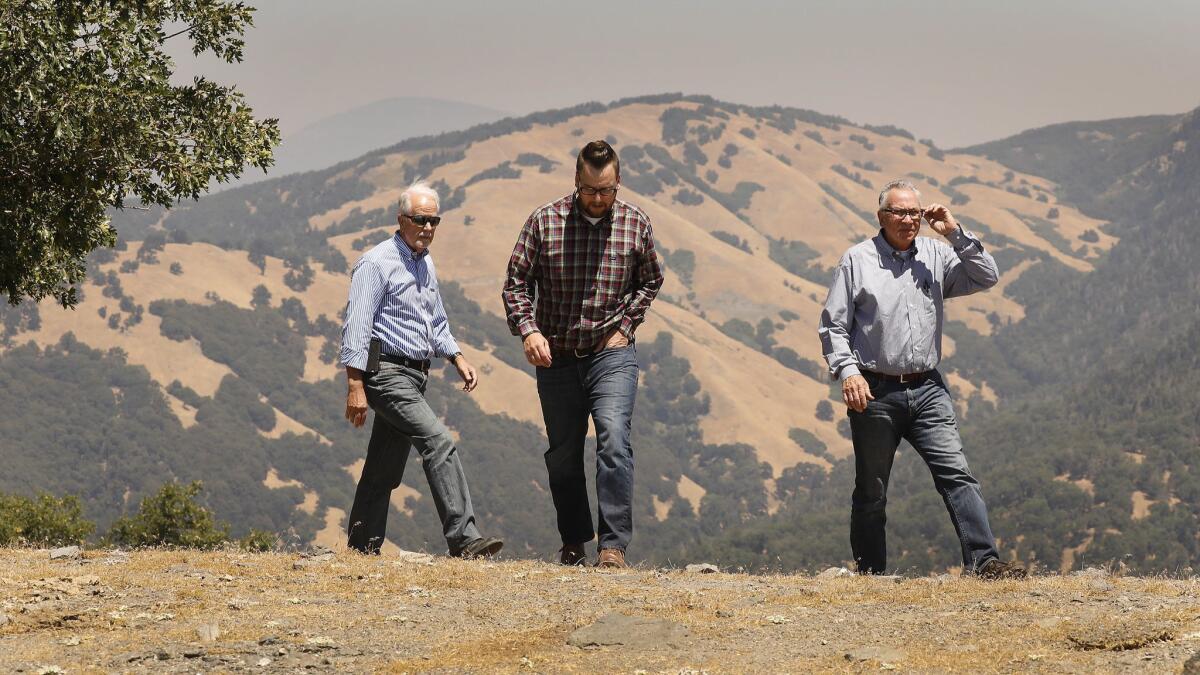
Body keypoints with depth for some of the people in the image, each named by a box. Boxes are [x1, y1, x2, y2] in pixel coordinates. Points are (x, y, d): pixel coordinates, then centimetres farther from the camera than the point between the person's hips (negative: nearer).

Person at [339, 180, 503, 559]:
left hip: (414, 377, 9)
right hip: (387, 373, -9)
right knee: (439, 442, -21)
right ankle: (463, 538, -24)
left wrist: (457, 358, 15)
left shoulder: (425, 264, 17)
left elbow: (436, 323, 29)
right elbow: (356, 328, -15)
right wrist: (356, 386, -20)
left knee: (385, 470, 10)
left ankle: (362, 548, 16)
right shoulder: (377, 264, -10)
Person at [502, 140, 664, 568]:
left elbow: (650, 280, 15)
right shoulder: (544, 223, -4)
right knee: (563, 456, 9)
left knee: (614, 439, -21)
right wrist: (528, 329, -15)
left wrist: (626, 325, 2)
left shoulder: (635, 223, 0)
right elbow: (516, 282, 0)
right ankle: (574, 544, 26)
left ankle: (614, 545, -22)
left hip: (612, 354, -1)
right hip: (557, 357, 1)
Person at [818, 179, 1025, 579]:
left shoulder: (936, 256, 10)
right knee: (871, 492, 6)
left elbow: (986, 277, 2)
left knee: (957, 474, -10)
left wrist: (955, 234, -5)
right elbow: (833, 325, 0)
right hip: (875, 392, -2)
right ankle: (870, 575, 15)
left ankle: (983, 561, -15)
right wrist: (848, 371, -14)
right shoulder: (858, 261, 1)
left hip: (927, 389, 2)